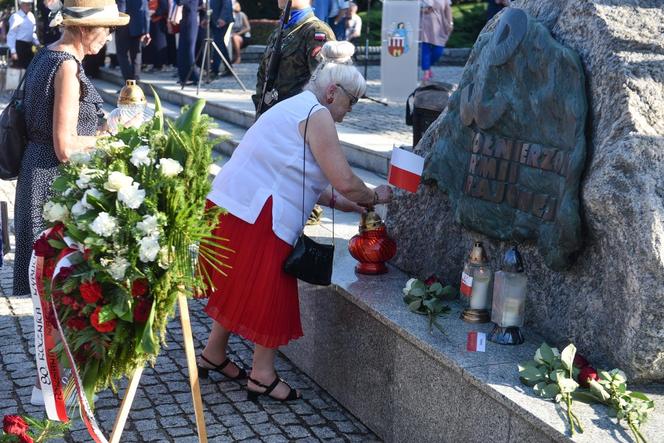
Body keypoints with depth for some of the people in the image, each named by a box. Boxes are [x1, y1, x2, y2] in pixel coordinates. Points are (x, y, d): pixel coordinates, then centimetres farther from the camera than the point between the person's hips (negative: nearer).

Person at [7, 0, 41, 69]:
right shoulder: (16, 17, -12)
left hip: (28, 46, 7)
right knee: (19, 68, -5)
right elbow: (11, 35, -13)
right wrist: (13, 51, -18)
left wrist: (37, 43, 6)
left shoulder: (31, 16, 9)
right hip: (19, 46, -7)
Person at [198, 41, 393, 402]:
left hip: (232, 205, 10)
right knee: (270, 290, 2)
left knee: (240, 285, 22)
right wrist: (375, 197, 2)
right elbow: (345, 181, -16)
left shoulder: (295, 108, 21)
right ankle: (263, 376, 13)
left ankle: (213, 354, 34)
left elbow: (300, 178, 21)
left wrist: (343, 203, 18)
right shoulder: (316, 115, -11)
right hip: (256, 214, -10)